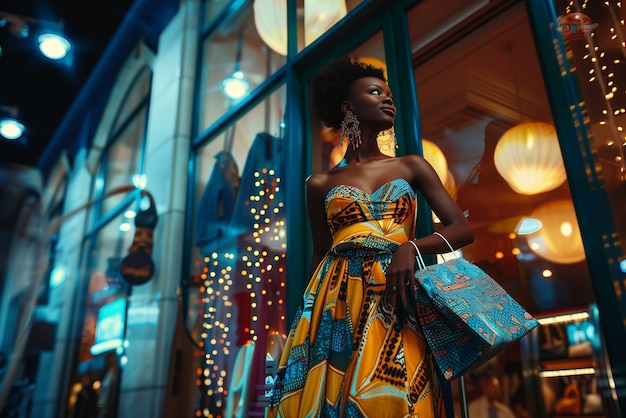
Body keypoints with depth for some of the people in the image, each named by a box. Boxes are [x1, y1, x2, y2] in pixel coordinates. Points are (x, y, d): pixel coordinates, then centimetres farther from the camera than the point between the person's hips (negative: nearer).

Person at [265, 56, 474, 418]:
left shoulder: (411, 166, 12)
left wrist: (410, 247, -13)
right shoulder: (321, 184, 12)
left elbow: (462, 229, 6)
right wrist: (311, 315, 8)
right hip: (338, 303, 0)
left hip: (394, 303, 0)